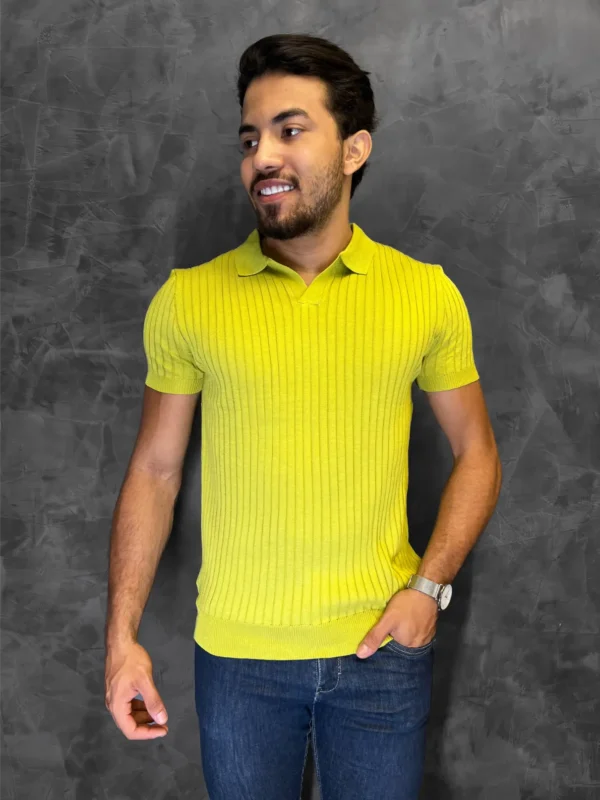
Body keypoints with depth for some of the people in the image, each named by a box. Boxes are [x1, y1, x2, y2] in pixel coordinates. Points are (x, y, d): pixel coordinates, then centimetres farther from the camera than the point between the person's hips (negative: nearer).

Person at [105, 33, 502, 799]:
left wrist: (429, 586, -7)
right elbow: (154, 470, 1)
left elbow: (476, 453, 5)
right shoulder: (188, 299, -5)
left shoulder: (427, 294, -4)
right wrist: (121, 636, -2)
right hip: (236, 654, 0)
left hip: (381, 650, 0)